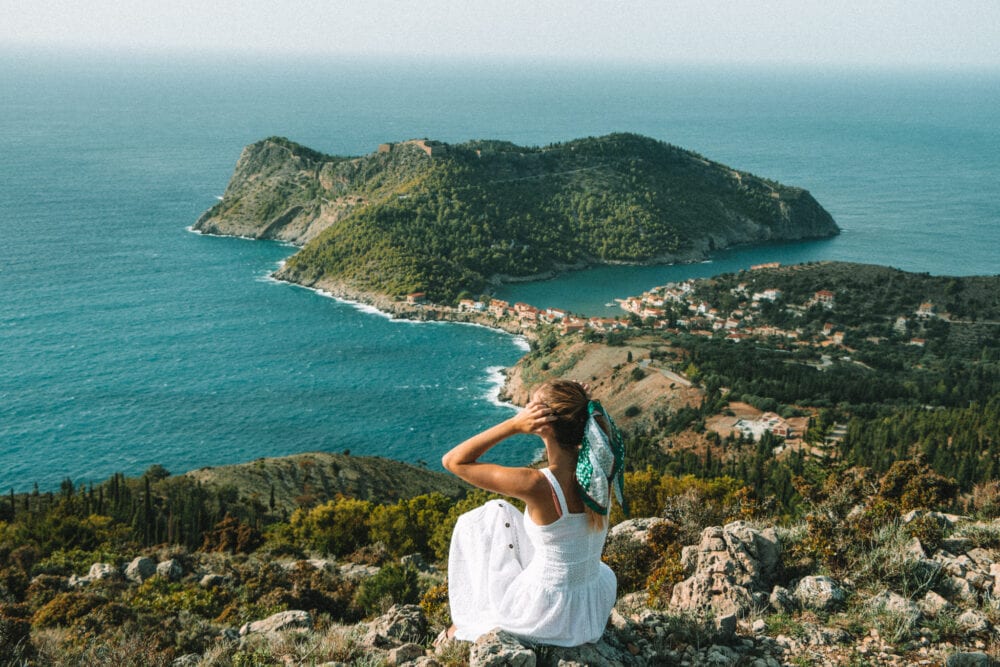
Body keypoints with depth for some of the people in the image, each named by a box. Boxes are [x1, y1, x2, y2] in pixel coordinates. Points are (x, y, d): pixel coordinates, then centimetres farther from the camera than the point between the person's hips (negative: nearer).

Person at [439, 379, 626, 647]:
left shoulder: (539, 486, -27)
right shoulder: (602, 467, -12)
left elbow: (453, 461, -17)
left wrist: (514, 424, -22)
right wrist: (582, 407, -4)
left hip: (545, 619, -5)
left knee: (494, 515, 15)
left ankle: (465, 622, 30)